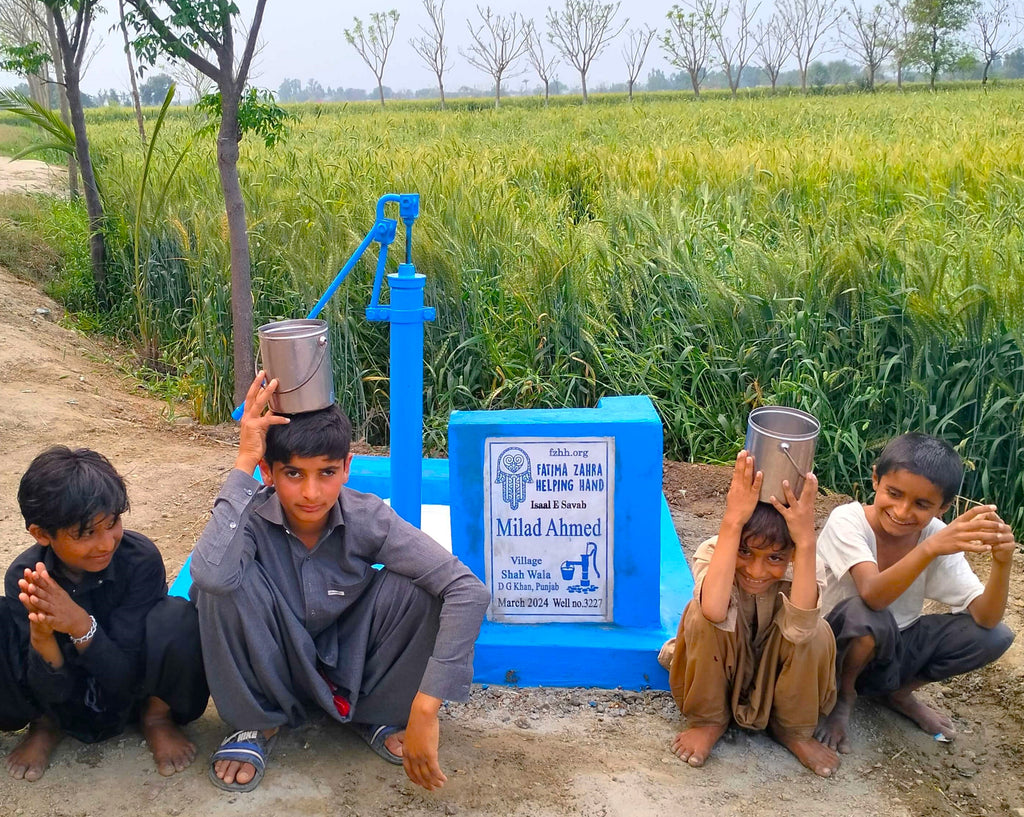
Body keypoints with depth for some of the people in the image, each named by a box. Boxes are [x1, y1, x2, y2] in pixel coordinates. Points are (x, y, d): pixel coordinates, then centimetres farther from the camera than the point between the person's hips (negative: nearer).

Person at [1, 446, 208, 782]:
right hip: (67, 702, 2)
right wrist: (42, 637, -40)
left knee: (178, 619, -33)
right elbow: (54, 691, -18)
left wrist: (81, 626, -41)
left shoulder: (141, 558, -26)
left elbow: (125, 677, -22)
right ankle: (45, 724, 5)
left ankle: (157, 716, -1)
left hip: (135, 690, -2)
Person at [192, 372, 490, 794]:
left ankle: (375, 712, 1)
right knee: (229, 582, -32)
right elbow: (211, 574, -50)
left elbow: (469, 591, -33)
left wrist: (424, 710, -38)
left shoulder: (366, 519, -24)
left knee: (418, 588, -28)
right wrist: (243, 462, -43)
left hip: (350, 660, 1)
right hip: (273, 663, -1)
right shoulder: (253, 516, -26)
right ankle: (256, 723, -4)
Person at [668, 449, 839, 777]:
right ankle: (708, 721, -7)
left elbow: (800, 626, -47)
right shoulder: (713, 553, -28)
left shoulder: (801, 566, -24)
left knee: (816, 634, -31)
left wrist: (806, 540, -52)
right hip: (718, 669, -1)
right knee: (703, 616, -34)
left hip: (775, 672, 1)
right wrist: (732, 522, -55)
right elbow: (714, 611, -52)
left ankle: (793, 729, -2)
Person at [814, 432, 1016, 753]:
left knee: (995, 636, -14)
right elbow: (873, 596, -41)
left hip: (896, 646, 5)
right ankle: (844, 694, -3)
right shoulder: (847, 520, -25)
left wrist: (1001, 561, -34)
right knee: (866, 615, -37)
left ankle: (899, 692, 11)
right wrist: (931, 547, -55)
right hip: (843, 646, -5)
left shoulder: (938, 535, -12)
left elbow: (985, 618, -17)